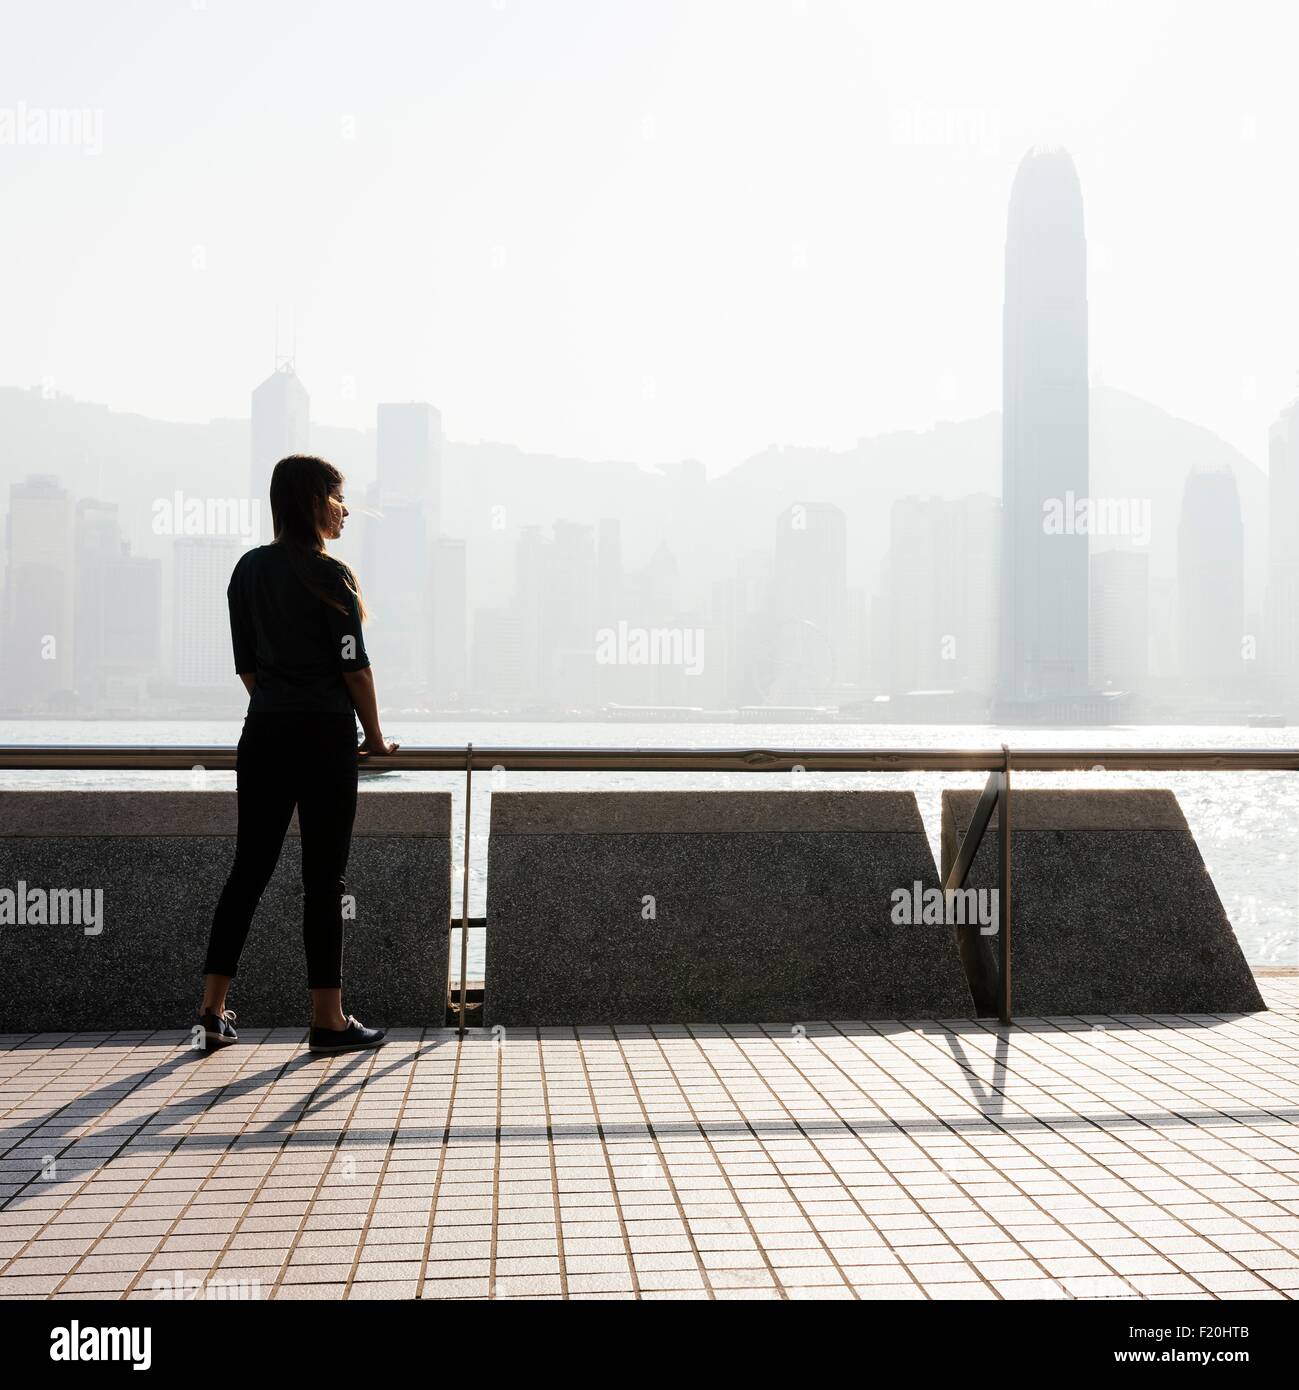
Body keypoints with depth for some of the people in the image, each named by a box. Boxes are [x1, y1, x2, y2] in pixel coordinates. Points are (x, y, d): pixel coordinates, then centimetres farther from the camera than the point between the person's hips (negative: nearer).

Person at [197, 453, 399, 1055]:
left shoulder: (248, 570, 9)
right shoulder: (329, 576, -10)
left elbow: (245, 663, 13)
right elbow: (354, 666, -9)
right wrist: (375, 737, 1)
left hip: (263, 734, 6)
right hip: (324, 736, -6)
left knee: (249, 866, 11)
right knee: (323, 877, 0)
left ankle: (212, 1010, 12)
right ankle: (328, 1019, 7)